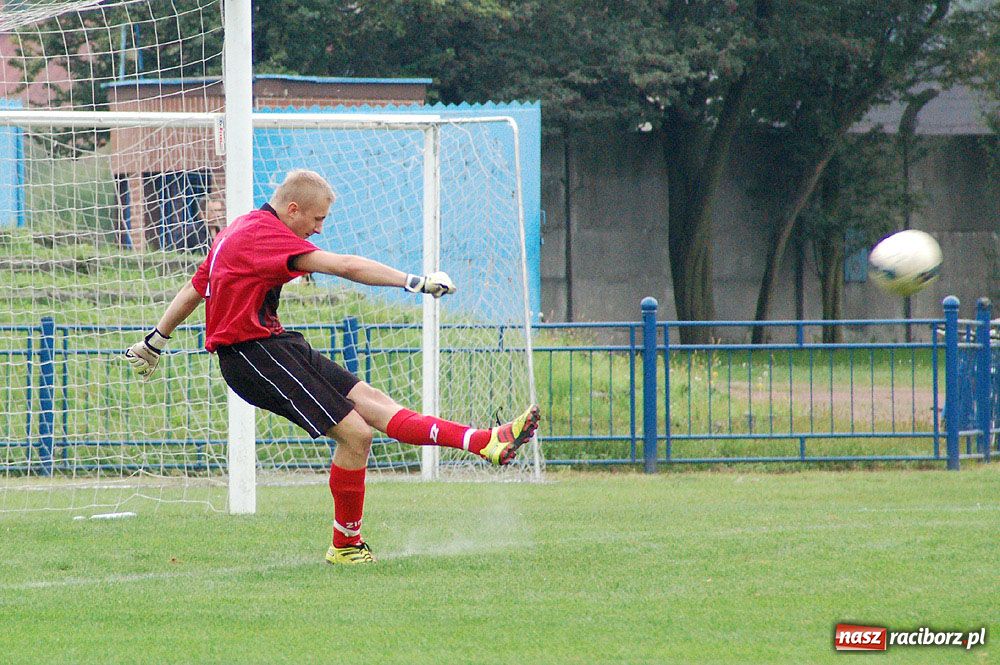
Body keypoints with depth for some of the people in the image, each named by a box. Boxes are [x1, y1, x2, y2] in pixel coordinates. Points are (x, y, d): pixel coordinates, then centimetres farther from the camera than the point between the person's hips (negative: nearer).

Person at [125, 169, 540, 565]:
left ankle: (486, 442, -5)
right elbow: (345, 267, -23)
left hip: (273, 346, 11)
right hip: (253, 355, -11)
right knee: (355, 433, -18)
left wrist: (154, 342, 36)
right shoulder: (264, 235, -16)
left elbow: (194, 289, 27)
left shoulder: (240, 230, 18)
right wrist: (415, 283, -24)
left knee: (372, 402, 1)